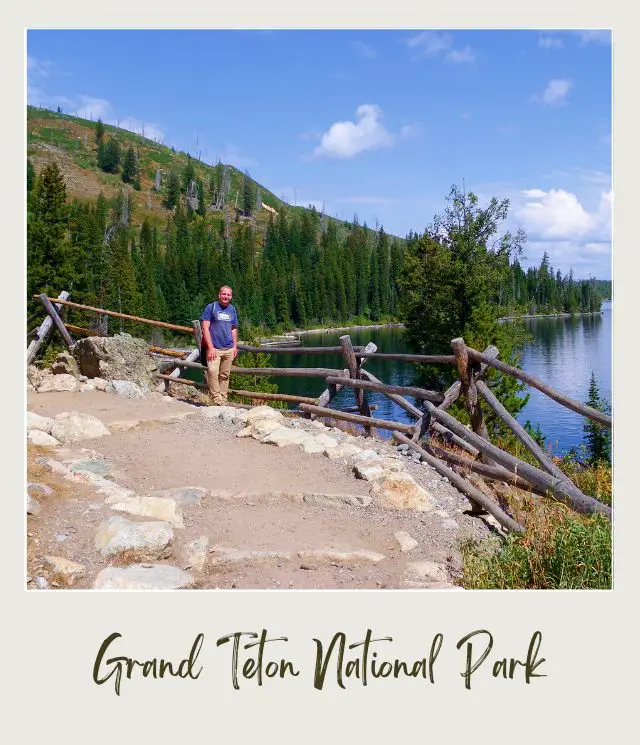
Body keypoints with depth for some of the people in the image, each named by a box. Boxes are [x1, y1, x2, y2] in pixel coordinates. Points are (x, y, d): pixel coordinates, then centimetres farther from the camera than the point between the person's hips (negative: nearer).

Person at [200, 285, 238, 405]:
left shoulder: (232, 310, 13)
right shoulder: (211, 307, -2)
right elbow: (205, 328, -7)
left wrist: (235, 346, 13)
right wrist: (210, 347, -13)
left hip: (229, 349, 5)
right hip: (214, 348, -5)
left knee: (225, 376, 7)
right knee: (212, 372, -20)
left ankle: (223, 402, 14)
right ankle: (217, 400, -15)